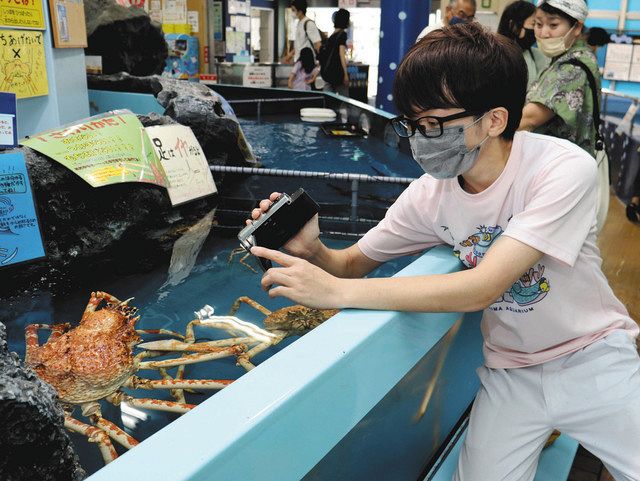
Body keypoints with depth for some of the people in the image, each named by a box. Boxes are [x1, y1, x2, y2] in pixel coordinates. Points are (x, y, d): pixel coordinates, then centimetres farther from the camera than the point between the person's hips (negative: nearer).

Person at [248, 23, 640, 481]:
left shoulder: (564, 169, -24)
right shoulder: (429, 195, -12)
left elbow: (481, 289, -32)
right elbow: (352, 263, -1)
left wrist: (336, 292, -35)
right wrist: (312, 251, -24)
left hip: (593, 358, -2)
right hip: (510, 370, 3)